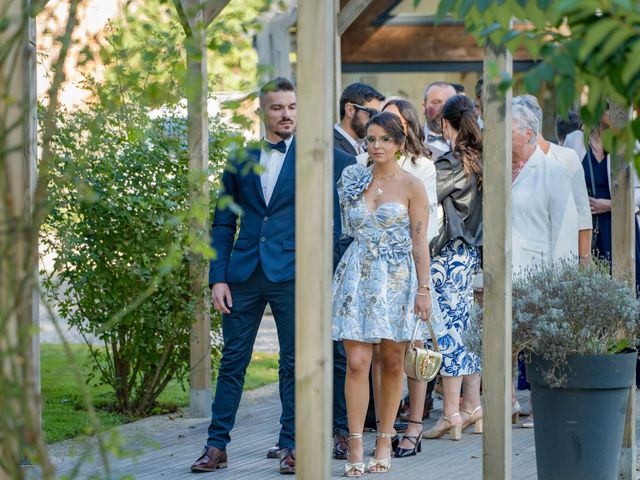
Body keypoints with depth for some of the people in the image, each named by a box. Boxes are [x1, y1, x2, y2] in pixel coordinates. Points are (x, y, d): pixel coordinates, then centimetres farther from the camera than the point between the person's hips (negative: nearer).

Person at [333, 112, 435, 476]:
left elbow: (419, 241, -4)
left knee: (393, 363, 4)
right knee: (357, 361, -8)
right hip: (358, 278, 2)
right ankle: (356, 446, -8)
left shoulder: (411, 186, -1)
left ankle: (385, 441, 14)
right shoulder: (355, 181, 9)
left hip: (397, 279, -2)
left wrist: (424, 288, -7)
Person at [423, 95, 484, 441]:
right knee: (468, 328, 12)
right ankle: (472, 407, 16)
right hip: (474, 252, 8)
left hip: (451, 253, -8)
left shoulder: (451, 162, -14)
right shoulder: (480, 159, 8)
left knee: (447, 329, -5)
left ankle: (451, 413, -6)